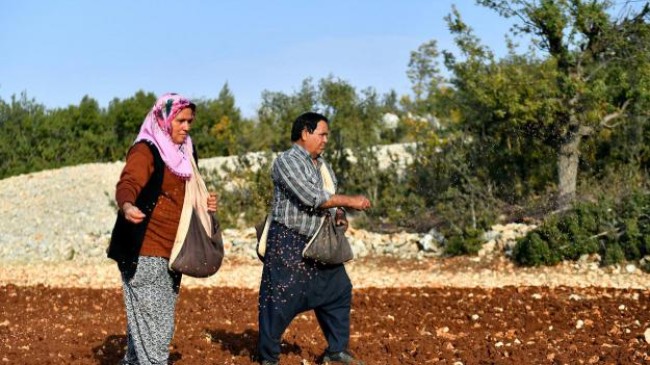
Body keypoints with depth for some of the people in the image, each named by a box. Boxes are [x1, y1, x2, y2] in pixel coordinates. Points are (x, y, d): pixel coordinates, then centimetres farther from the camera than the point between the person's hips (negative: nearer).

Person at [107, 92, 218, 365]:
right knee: (153, 324, -10)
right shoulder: (146, 150, -9)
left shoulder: (183, 153, 16)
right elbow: (127, 184, -26)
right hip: (144, 253, -9)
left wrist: (203, 205, 8)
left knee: (162, 322, 15)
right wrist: (127, 206, -47)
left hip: (170, 253, 9)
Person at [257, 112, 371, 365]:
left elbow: (331, 197, 19)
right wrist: (350, 202, -20)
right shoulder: (287, 161, -14)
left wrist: (339, 215, -4)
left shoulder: (322, 165, 13)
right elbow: (311, 197, -23)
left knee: (338, 291, 11)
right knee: (280, 301, -3)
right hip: (288, 242, -8)